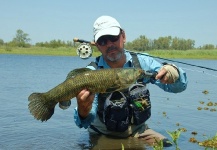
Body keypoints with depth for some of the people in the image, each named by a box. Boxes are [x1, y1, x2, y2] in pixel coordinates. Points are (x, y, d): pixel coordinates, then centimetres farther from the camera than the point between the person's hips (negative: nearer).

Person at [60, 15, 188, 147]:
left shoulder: (142, 62, -8)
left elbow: (179, 86, -7)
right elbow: (87, 121, -23)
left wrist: (173, 73, -30)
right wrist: (83, 112, -48)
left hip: (138, 131, 2)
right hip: (104, 135, -1)